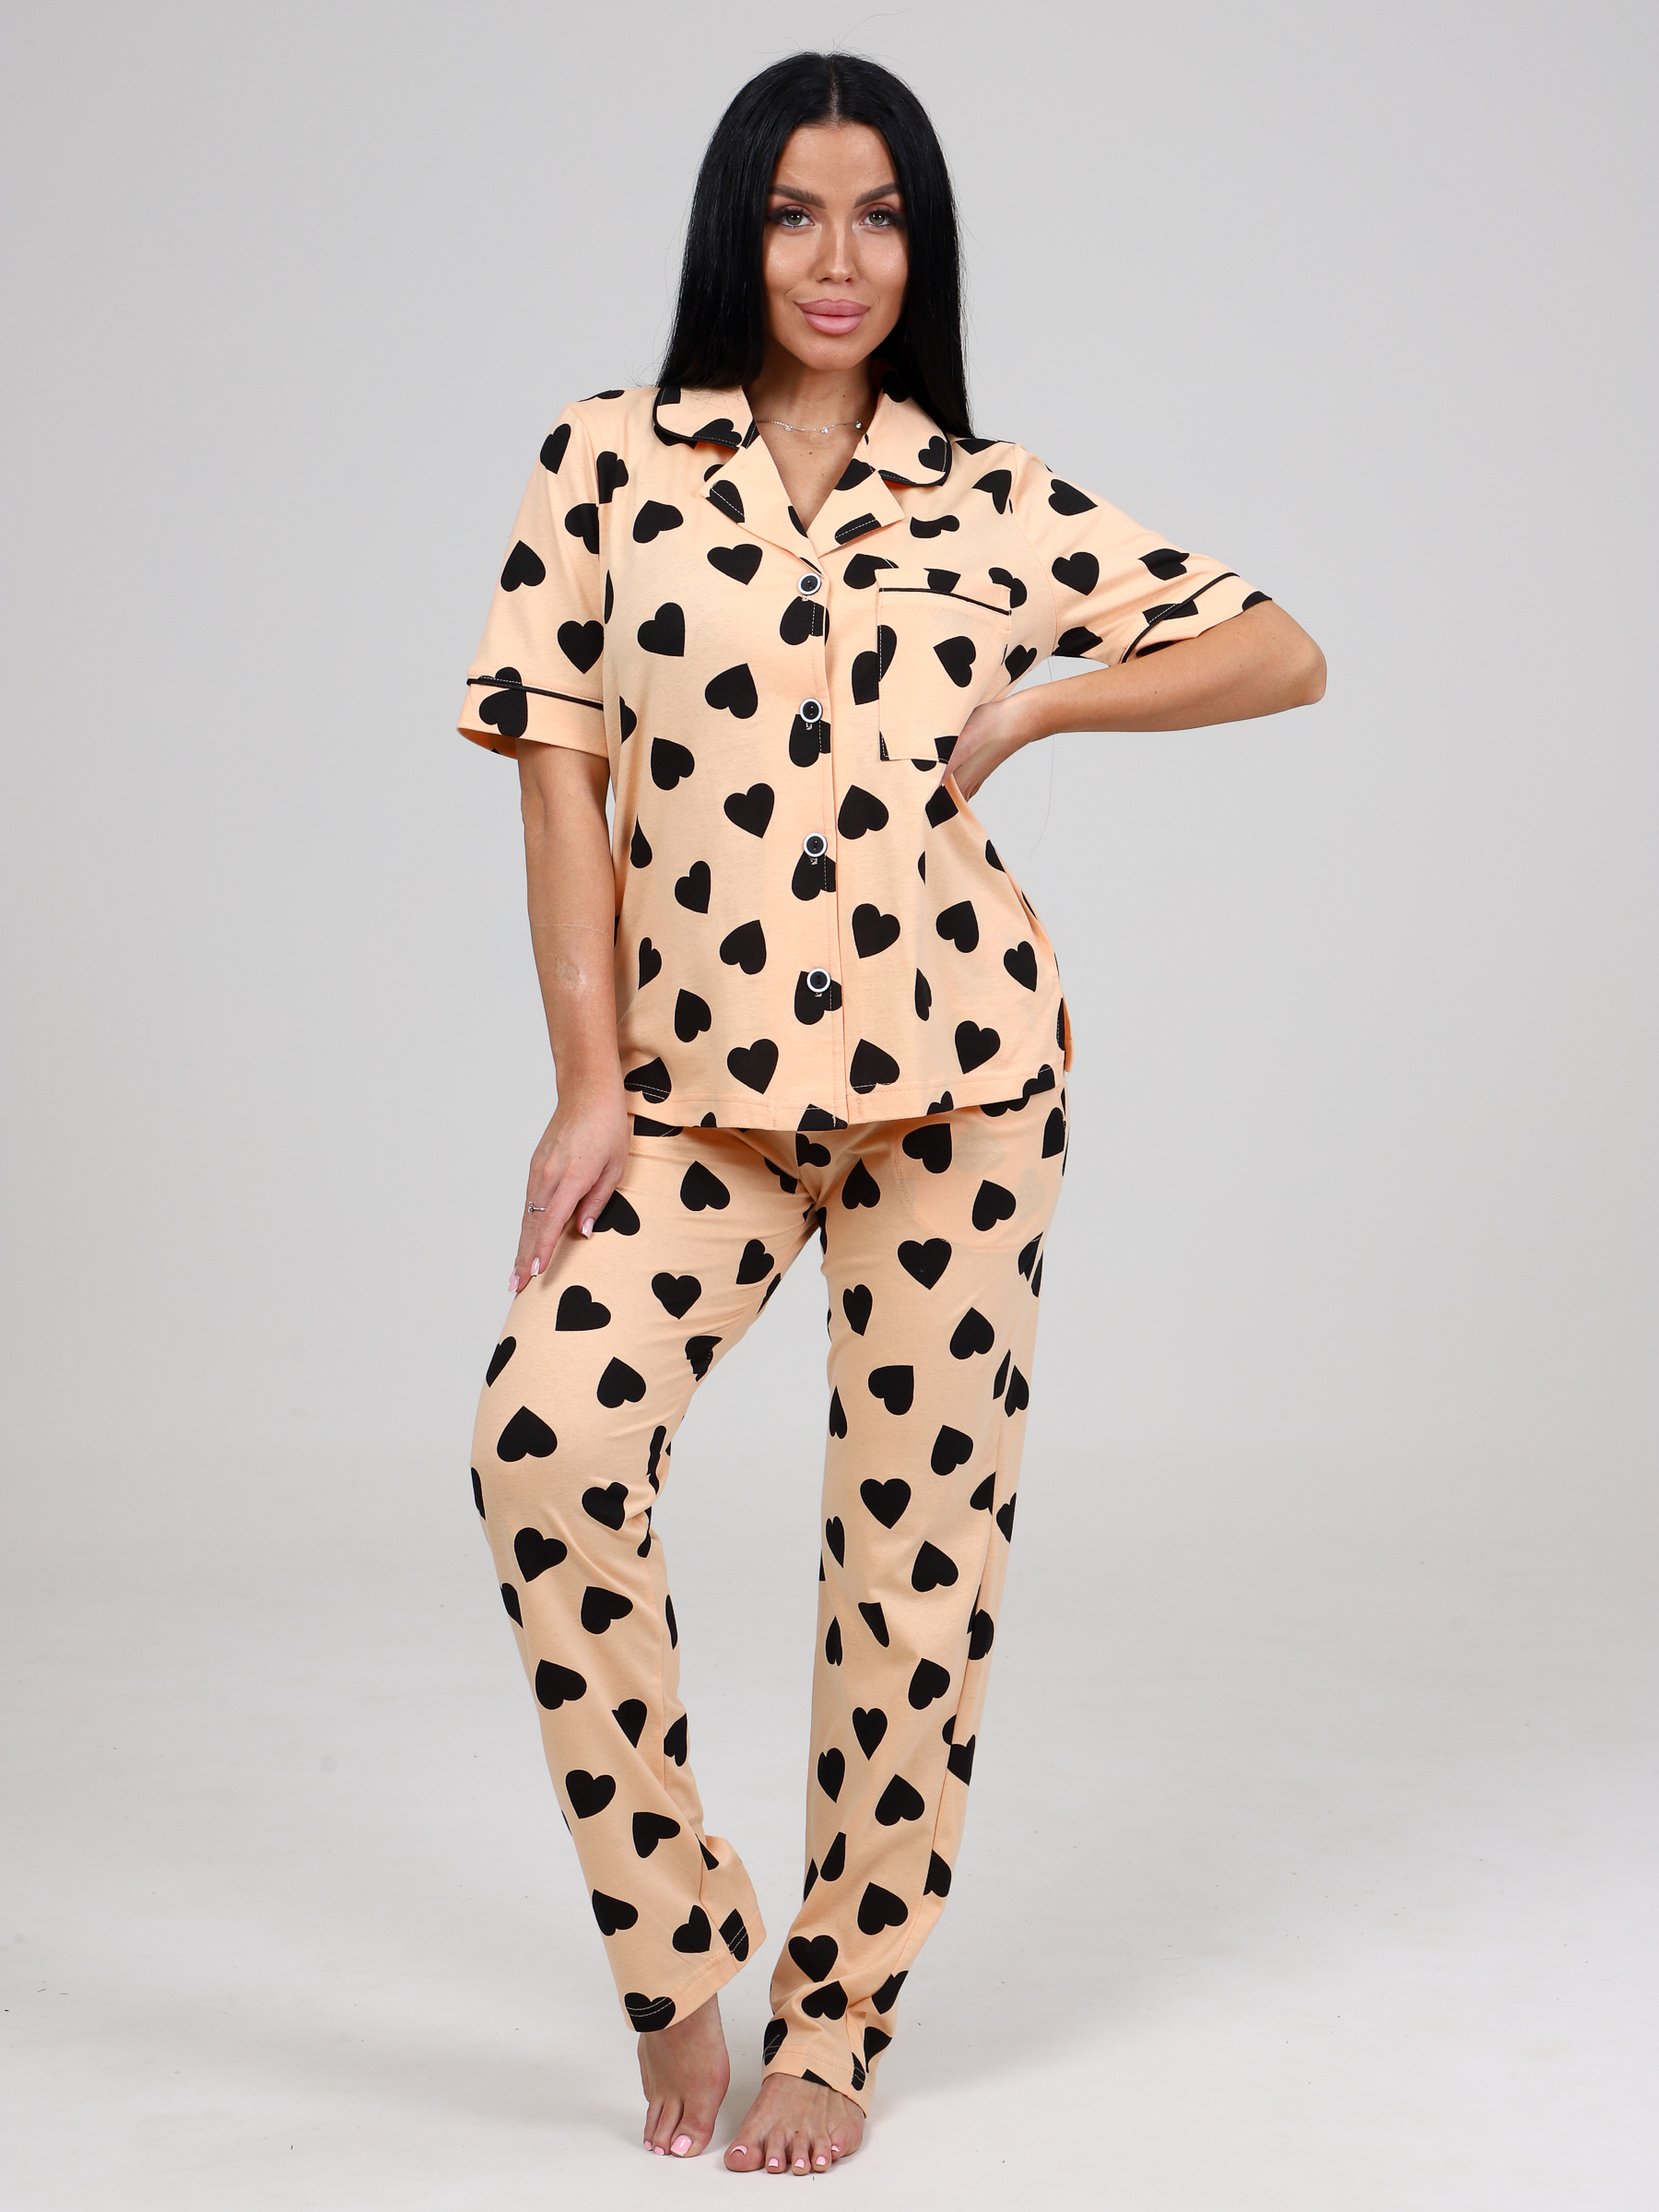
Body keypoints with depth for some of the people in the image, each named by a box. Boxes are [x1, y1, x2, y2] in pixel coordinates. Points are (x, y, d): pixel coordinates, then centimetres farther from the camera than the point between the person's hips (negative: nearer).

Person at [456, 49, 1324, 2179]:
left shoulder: (993, 499, 7)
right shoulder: (613, 462, 5)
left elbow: (1284, 653, 12)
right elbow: (564, 782, 1)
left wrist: (1028, 713, 0)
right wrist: (590, 1087, -6)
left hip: (958, 1060, 1)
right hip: (699, 1069, 0)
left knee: (919, 1520, 2)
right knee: (546, 1444, -21)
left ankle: (836, 2021, 18)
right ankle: (682, 1952, -2)